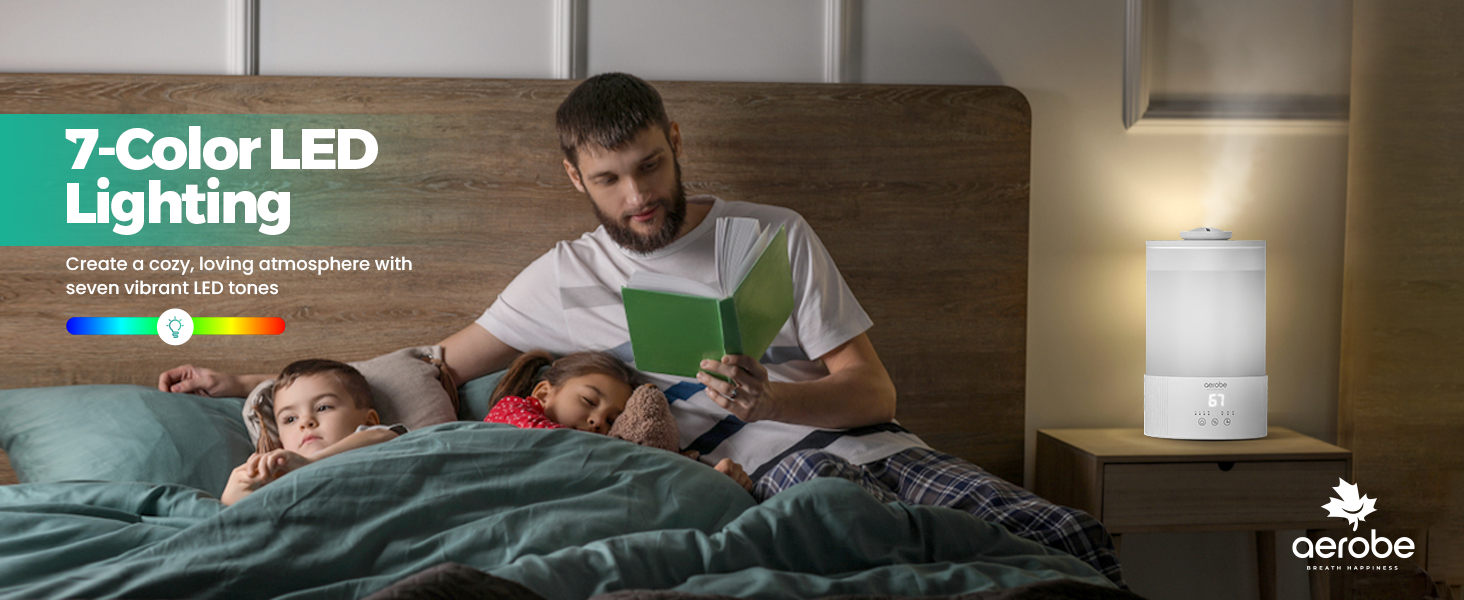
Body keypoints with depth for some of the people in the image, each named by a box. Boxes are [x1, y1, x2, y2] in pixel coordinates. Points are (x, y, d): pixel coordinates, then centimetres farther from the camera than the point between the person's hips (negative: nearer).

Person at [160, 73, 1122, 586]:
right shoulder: (566, 278, 11)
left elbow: (873, 392, 7)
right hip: (770, 475, -2)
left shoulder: (775, 234, 10)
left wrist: (770, 398, -16)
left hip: (871, 444, 2)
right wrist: (244, 383, 19)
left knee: (1074, 539, -23)